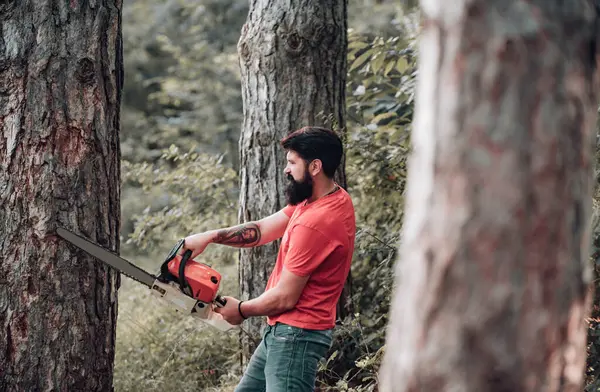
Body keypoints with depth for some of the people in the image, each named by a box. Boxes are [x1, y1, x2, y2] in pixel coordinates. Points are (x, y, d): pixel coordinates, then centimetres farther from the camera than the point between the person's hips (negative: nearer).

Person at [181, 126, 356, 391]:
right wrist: (210, 237, 0)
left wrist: (242, 310, -2)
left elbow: (285, 297, -20)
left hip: (297, 336, -11)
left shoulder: (314, 223, -25)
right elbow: (264, 229, 10)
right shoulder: (333, 197, 6)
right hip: (282, 332, 11)